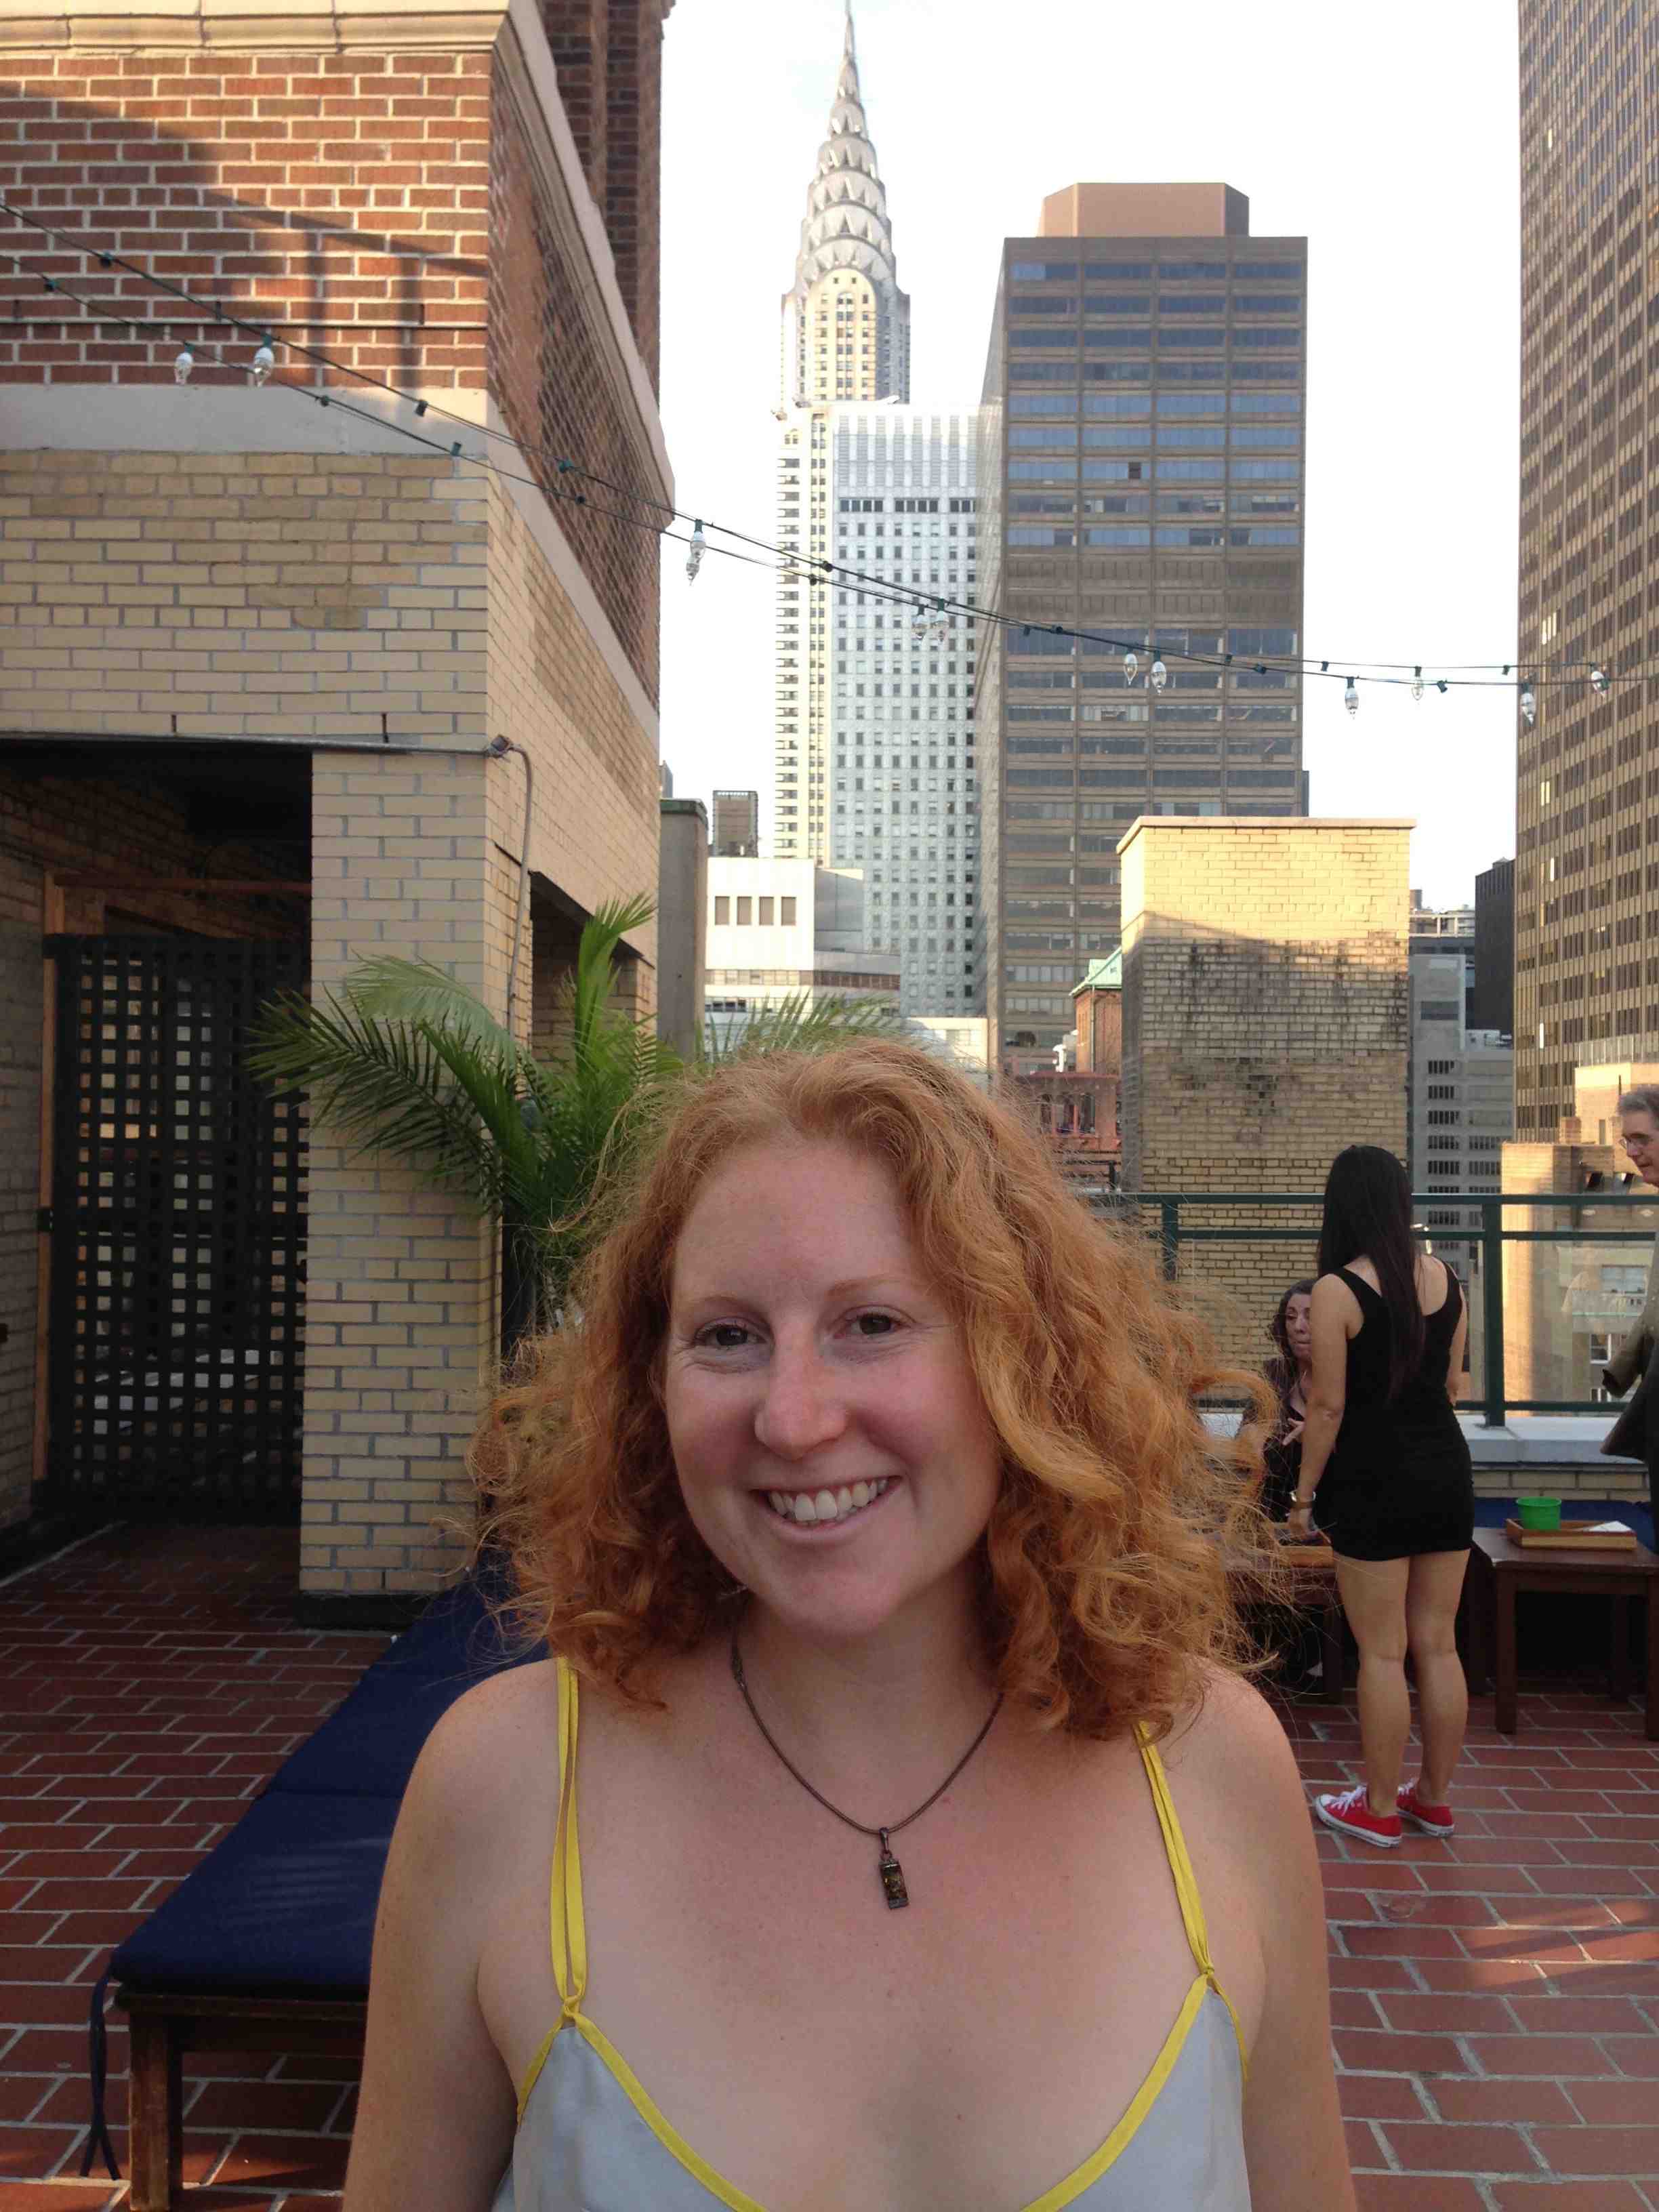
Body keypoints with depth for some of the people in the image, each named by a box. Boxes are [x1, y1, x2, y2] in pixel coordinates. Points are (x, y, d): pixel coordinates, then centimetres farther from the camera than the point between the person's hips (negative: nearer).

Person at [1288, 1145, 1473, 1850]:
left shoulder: (1337, 1290, -14)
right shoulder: (1445, 1278, 3)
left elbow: (1329, 1405, -13)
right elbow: (1451, 1385, 13)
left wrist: (1304, 1491, -3)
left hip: (1374, 1481, -6)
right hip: (1446, 1473, 6)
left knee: (1382, 1652, 4)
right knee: (1438, 1645, 13)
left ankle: (1379, 1808, 15)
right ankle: (1434, 1797, 26)